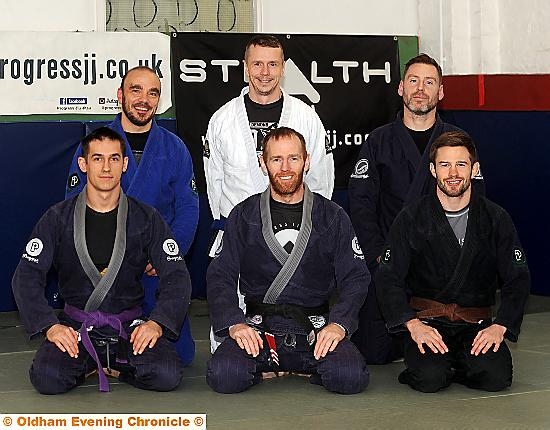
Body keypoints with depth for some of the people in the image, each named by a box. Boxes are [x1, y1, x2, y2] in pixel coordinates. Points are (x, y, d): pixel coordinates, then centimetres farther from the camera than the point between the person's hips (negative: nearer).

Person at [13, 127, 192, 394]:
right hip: (76, 326, 0)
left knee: (167, 375, -27)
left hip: (130, 325, 1)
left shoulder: (146, 218, 3)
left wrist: (156, 324, -19)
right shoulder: (58, 219, 2)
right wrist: (49, 326, -19)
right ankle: (88, 365, 4)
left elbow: (176, 277, -1)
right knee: (47, 378, -29)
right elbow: (26, 277, -3)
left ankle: (109, 366, 4)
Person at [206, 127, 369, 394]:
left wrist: (339, 323, -13)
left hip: (315, 330, 0)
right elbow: (220, 277, 4)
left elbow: (356, 279, 5)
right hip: (258, 328, 0)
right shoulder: (244, 216, 9)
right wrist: (234, 323, -14)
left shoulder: (332, 217, 9)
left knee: (351, 377, -28)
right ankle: (267, 367, 4)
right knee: (223, 376, -29)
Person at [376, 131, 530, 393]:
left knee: (496, 376, -25)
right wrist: (413, 324, -19)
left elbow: (518, 280, 4)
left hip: (476, 324, 2)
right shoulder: (412, 219, 0)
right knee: (431, 378, -29)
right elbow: (388, 279, -3)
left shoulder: (496, 219, 5)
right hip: (426, 320, -2)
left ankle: (458, 362, 6)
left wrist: (500, 326, -13)